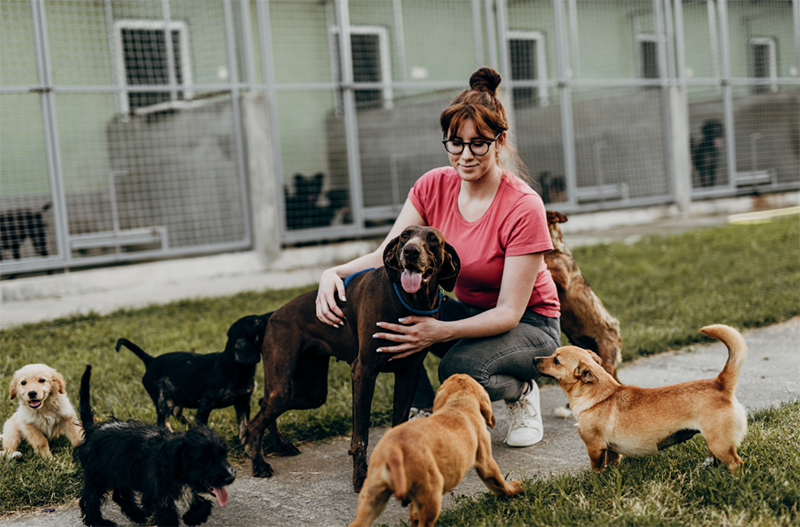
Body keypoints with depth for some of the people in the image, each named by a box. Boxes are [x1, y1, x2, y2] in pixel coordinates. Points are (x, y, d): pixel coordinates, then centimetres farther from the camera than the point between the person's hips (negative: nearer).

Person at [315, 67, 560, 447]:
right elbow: (387, 255, -12)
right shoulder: (433, 187, -9)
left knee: (460, 369, -36)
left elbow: (509, 313, -26)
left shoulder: (524, 208, -26)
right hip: (467, 311, 5)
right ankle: (427, 410, -4)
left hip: (530, 326, -5)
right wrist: (335, 272, -34)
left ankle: (521, 391, 0)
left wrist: (441, 332, -43)